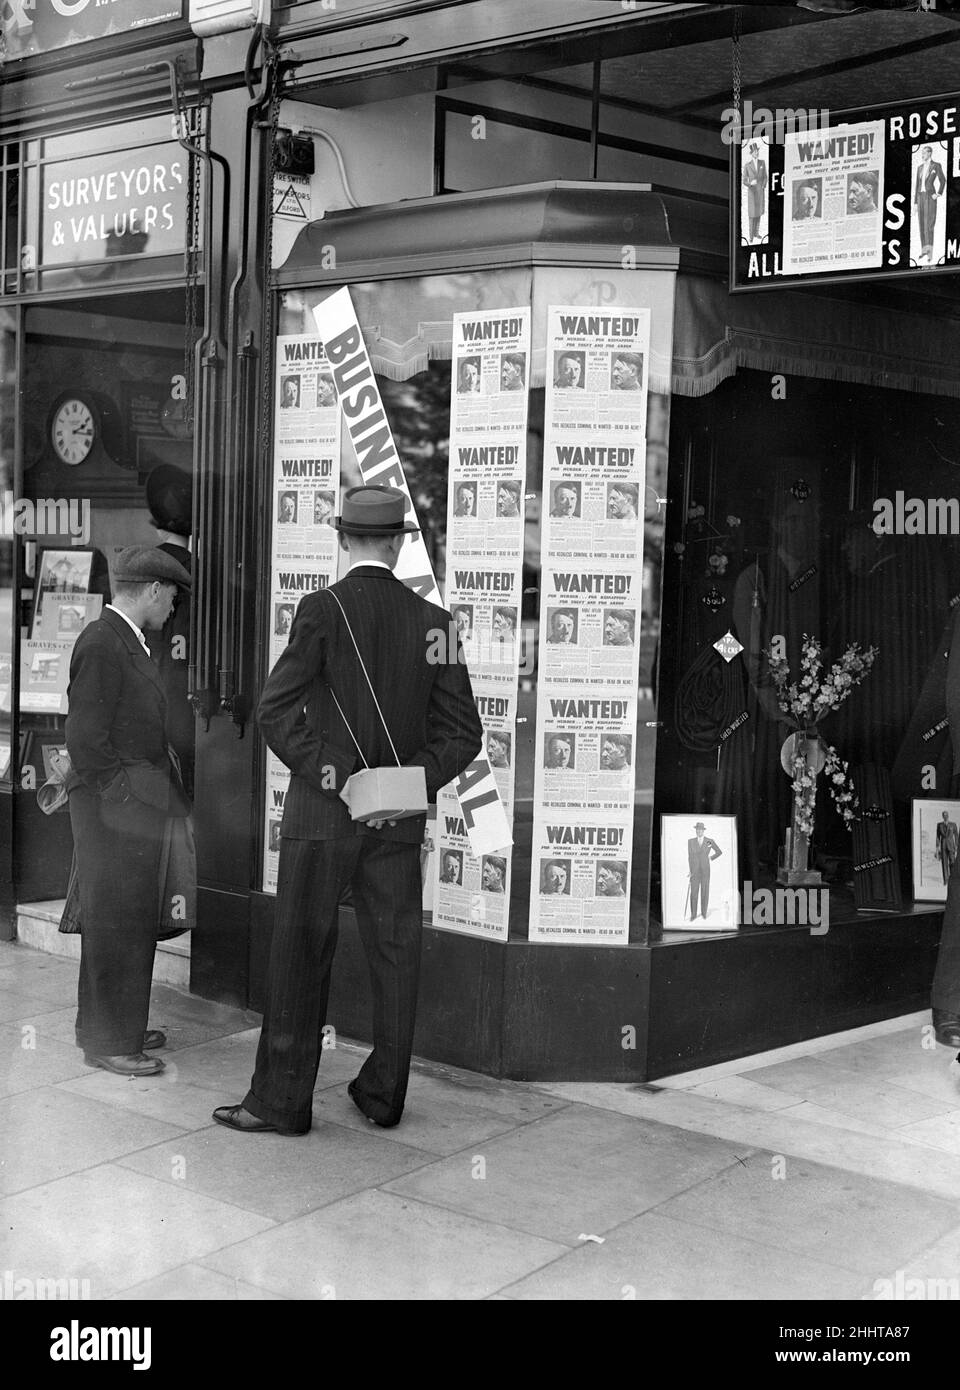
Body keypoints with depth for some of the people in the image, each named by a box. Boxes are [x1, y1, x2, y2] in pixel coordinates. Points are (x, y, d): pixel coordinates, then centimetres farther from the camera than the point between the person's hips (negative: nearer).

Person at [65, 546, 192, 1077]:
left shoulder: (130, 642, 16)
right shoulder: (101, 644, -16)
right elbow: (85, 740, -19)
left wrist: (166, 795, 15)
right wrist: (124, 796, -16)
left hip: (137, 805, 10)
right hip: (112, 809, -10)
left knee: (133, 920, 16)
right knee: (115, 921, -3)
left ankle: (120, 1025, 27)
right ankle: (108, 1041, 6)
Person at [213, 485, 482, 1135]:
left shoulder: (322, 609, -7)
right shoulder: (431, 619, 2)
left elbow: (275, 709, -14)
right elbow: (464, 733, 0)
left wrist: (323, 771, -9)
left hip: (323, 813, -3)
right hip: (400, 819, 3)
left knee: (302, 953, 4)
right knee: (395, 953, 11)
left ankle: (281, 1100, 10)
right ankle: (384, 1094, 21)